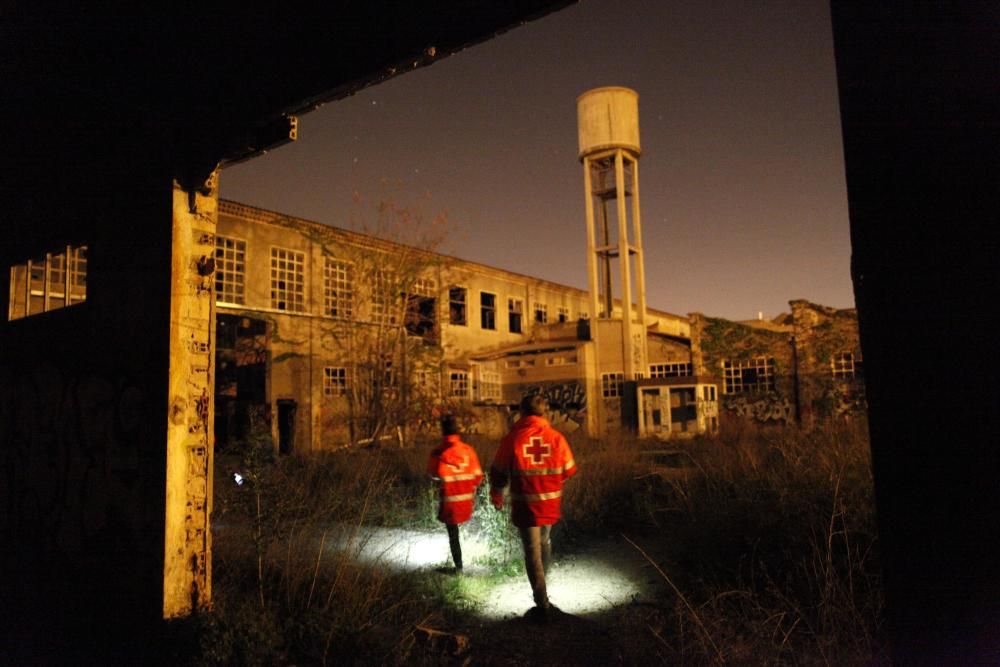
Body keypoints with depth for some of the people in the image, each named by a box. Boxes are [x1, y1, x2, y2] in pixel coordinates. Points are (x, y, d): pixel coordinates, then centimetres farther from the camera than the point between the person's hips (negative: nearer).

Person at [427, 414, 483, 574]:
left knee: (453, 533, 10)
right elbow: (478, 476, -2)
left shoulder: (439, 452, -14)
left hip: (450, 499, -3)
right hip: (467, 498, 3)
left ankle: (458, 566, 14)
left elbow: (433, 474, -1)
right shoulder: (468, 450, -7)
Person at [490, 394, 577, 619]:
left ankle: (542, 603, 5)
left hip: (525, 505, -2)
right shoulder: (556, 438, -6)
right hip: (550, 504, 3)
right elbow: (569, 470, 5)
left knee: (532, 552, 6)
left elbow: (498, 472, -1)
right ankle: (541, 583, 43)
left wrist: (496, 497, 17)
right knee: (544, 542, 27)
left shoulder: (512, 439, -10)